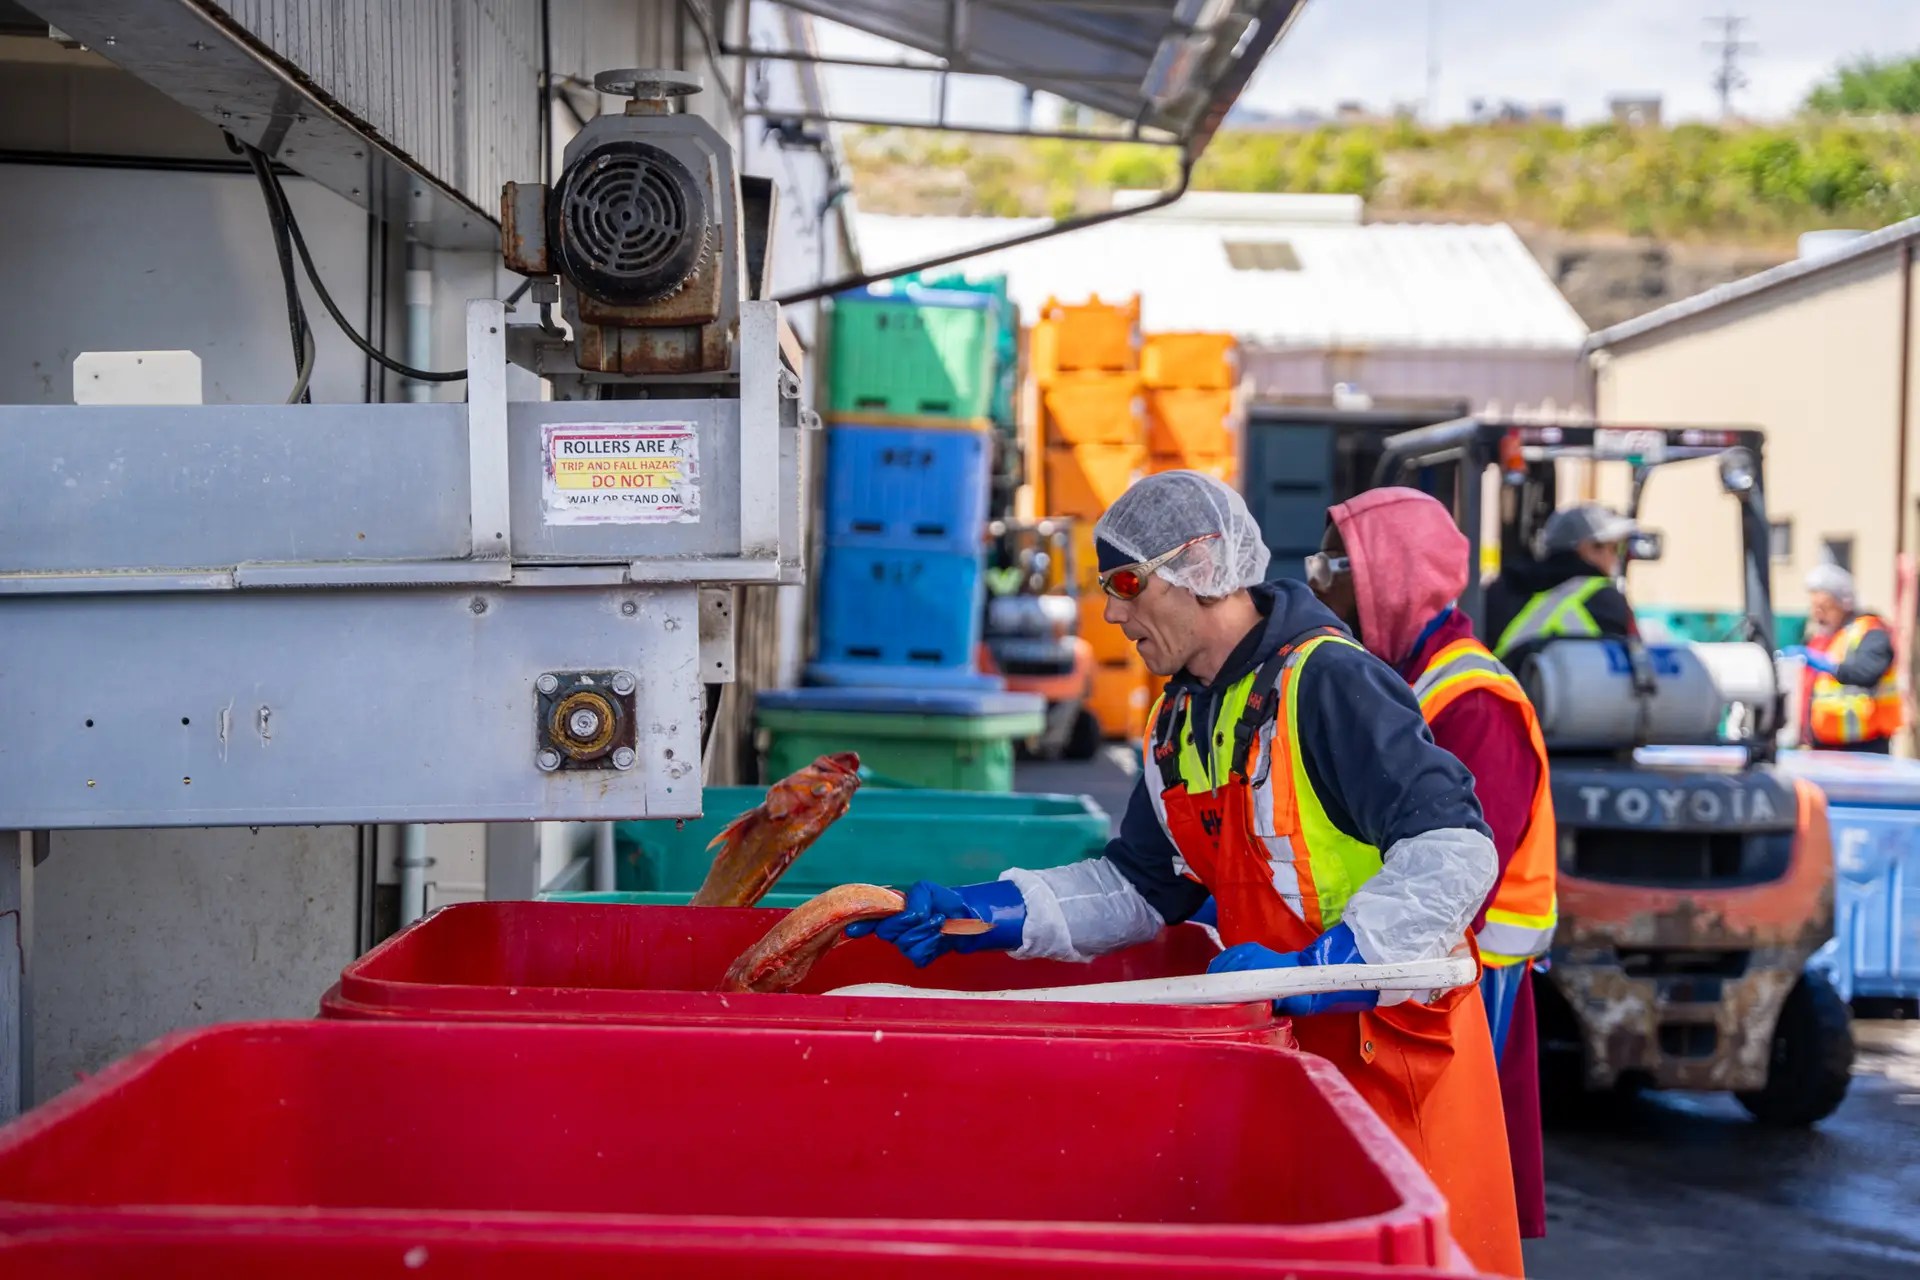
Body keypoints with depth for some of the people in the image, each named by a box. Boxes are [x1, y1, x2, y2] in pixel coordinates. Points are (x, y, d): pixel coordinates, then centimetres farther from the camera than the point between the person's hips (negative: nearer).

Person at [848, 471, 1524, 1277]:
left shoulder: (1327, 682, -18)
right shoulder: (1177, 724, 10)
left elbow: (1454, 852, -24)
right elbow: (1142, 886, 15)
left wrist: (1317, 969, -31)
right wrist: (984, 913, 3)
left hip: (1395, 1039, -8)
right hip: (1288, 1044, 8)